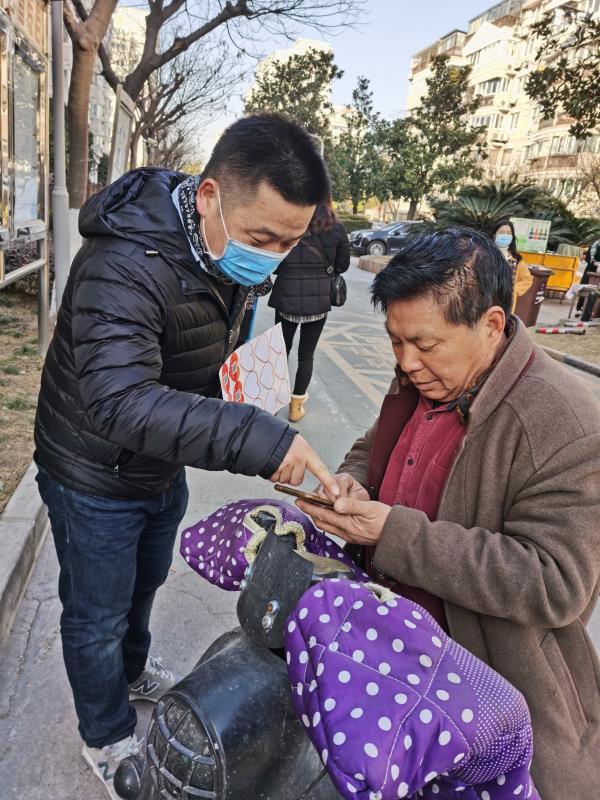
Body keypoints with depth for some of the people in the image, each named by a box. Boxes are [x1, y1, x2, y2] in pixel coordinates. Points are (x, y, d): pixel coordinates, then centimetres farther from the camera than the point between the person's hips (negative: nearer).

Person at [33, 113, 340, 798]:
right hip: (97, 478, -7)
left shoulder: (233, 248, -8)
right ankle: (106, 738, 44)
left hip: (162, 469, 7)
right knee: (97, 616, 15)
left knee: (143, 584, 30)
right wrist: (258, 438, -55)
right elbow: (119, 401, -49)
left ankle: (131, 674, 60)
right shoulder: (125, 265, -36)